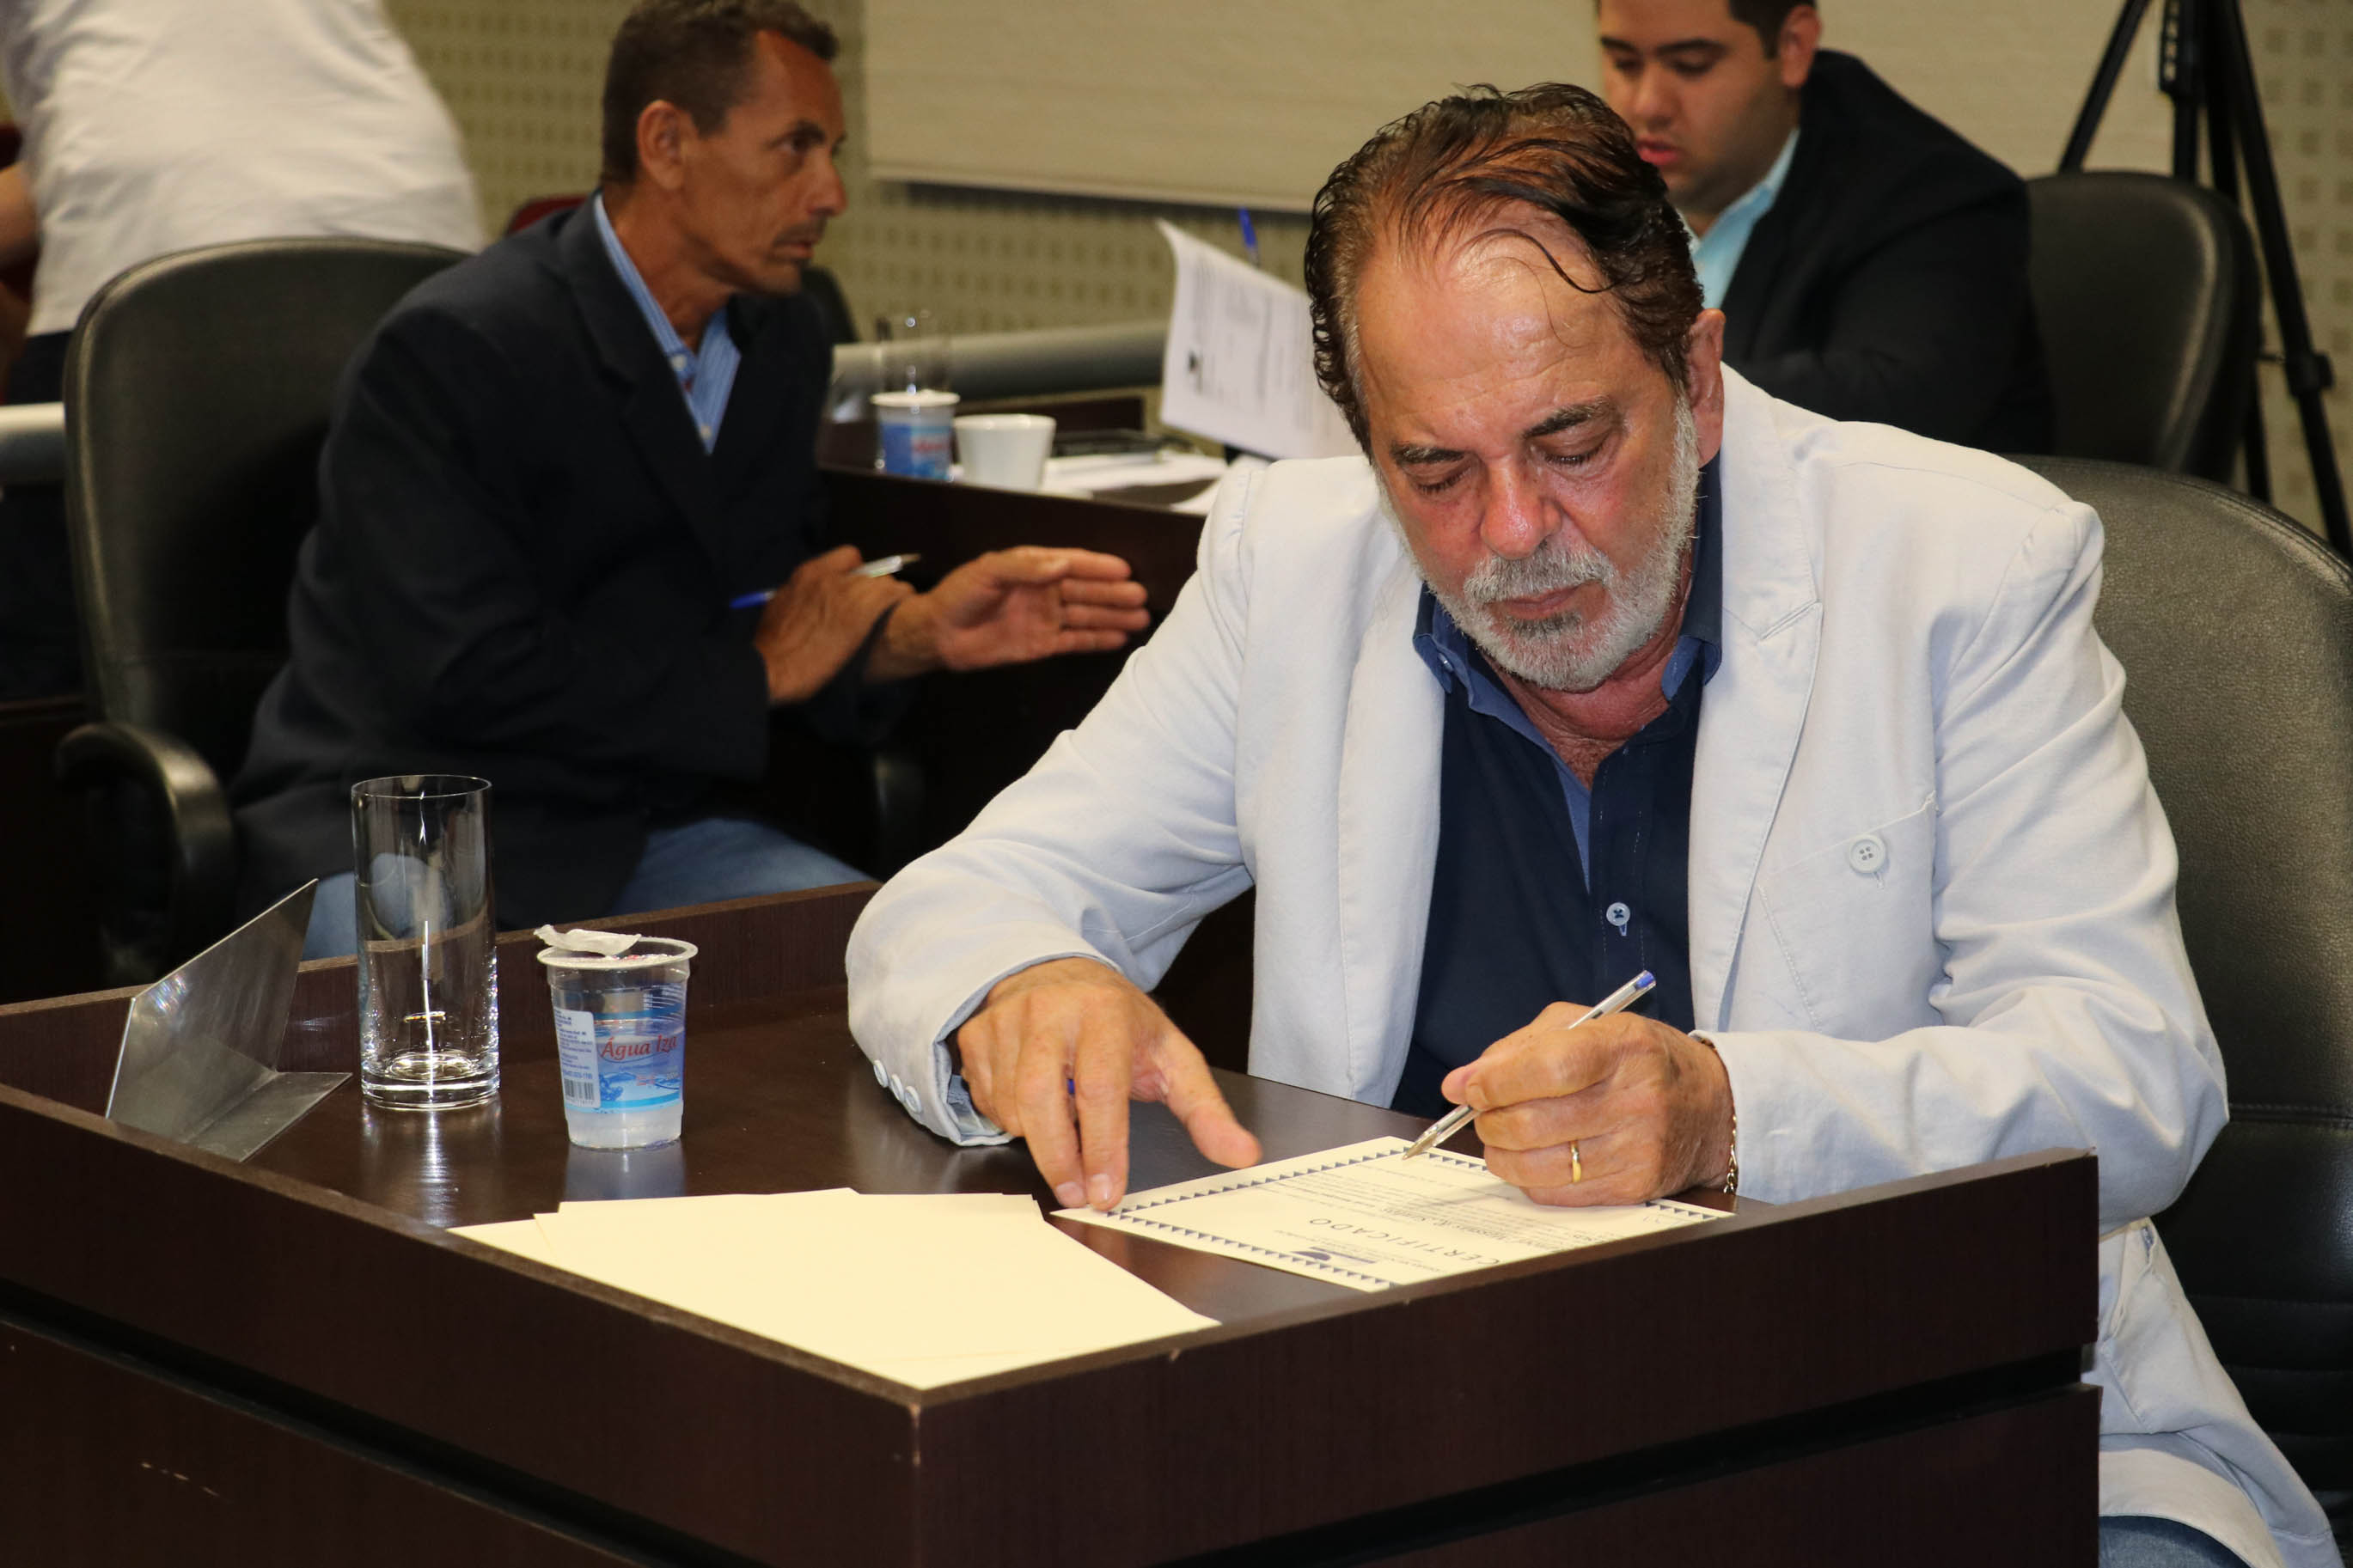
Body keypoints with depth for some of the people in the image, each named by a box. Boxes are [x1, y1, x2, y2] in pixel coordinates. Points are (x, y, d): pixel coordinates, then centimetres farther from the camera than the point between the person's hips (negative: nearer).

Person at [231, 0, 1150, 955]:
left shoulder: (783, 343, 10)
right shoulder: (451, 348, -15)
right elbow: (464, 679, -21)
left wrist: (917, 634, -8)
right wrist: (758, 672, -11)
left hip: (642, 822, 7)